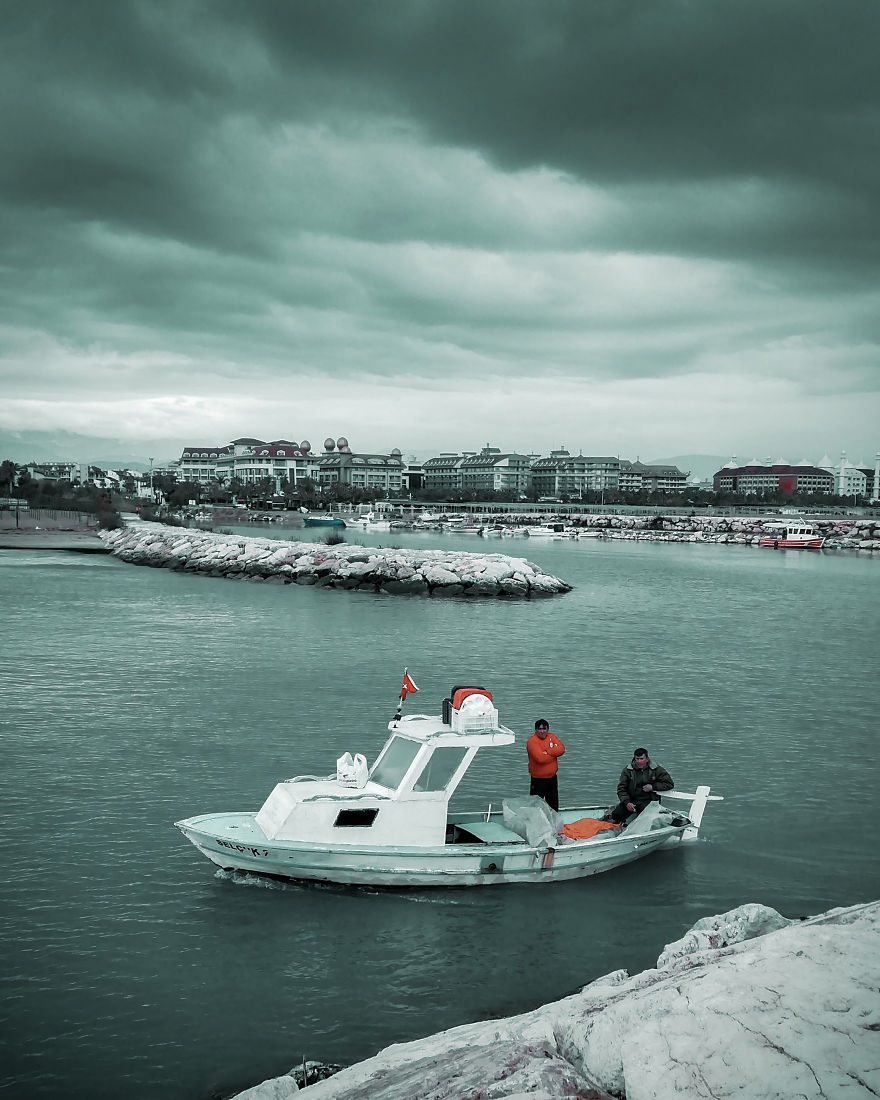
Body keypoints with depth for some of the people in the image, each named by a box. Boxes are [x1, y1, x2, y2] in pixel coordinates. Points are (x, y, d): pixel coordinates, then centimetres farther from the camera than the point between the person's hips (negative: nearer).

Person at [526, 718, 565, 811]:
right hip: (538, 779, -6)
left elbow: (561, 749, -9)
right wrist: (554, 753, -13)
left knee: (553, 804, 19)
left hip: (552, 777, 6)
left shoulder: (552, 737, 4)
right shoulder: (532, 741, -17)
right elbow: (540, 758, -27)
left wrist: (547, 752, -21)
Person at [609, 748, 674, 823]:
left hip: (649, 801, -2)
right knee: (616, 813, -21)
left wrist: (653, 787, -8)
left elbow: (670, 784, 5)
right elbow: (621, 789, 5)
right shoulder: (627, 770, 7)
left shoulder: (656, 769, 3)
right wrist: (626, 802, -14)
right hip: (632, 800, 2)